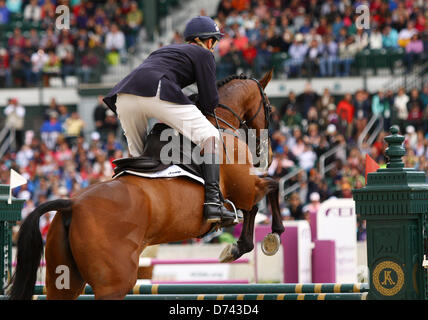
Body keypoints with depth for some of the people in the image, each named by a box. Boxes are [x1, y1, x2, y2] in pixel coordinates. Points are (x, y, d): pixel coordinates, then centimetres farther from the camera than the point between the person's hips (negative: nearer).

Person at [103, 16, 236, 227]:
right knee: (209, 136, -3)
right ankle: (212, 201, -17)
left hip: (123, 96, 7)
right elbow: (210, 102, 10)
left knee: (137, 154, 24)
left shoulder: (165, 50, 38)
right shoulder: (203, 54, 18)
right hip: (156, 91, -7)